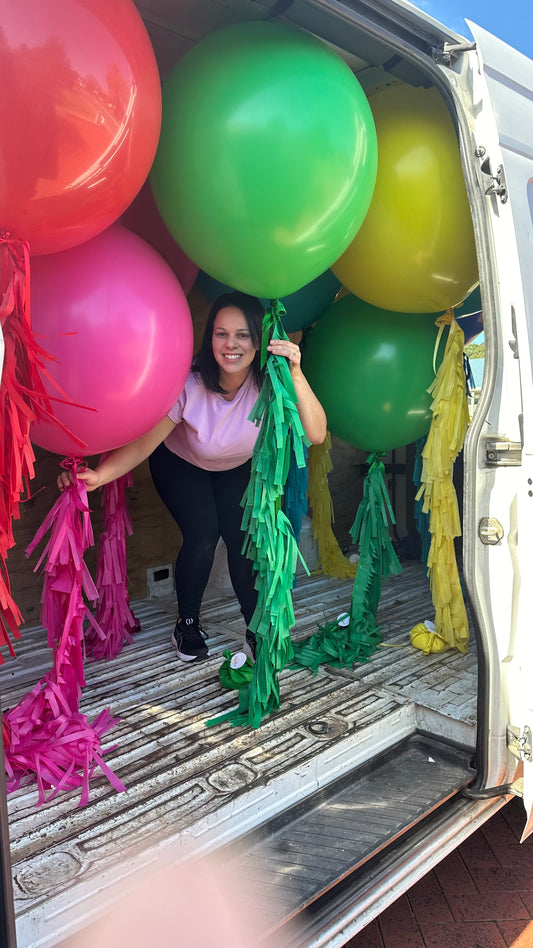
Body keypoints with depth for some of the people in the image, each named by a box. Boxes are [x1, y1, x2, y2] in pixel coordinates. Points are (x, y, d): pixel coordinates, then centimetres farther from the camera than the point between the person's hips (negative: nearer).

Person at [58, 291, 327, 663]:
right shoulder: (189, 383, -35)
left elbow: (316, 434, -40)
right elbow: (144, 441, -32)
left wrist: (296, 375, -51)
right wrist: (98, 475, -48)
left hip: (239, 467, 2)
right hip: (181, 464, -2)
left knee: (244, 540, -11)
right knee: (202, 536, -17)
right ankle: (187, 622, 10)